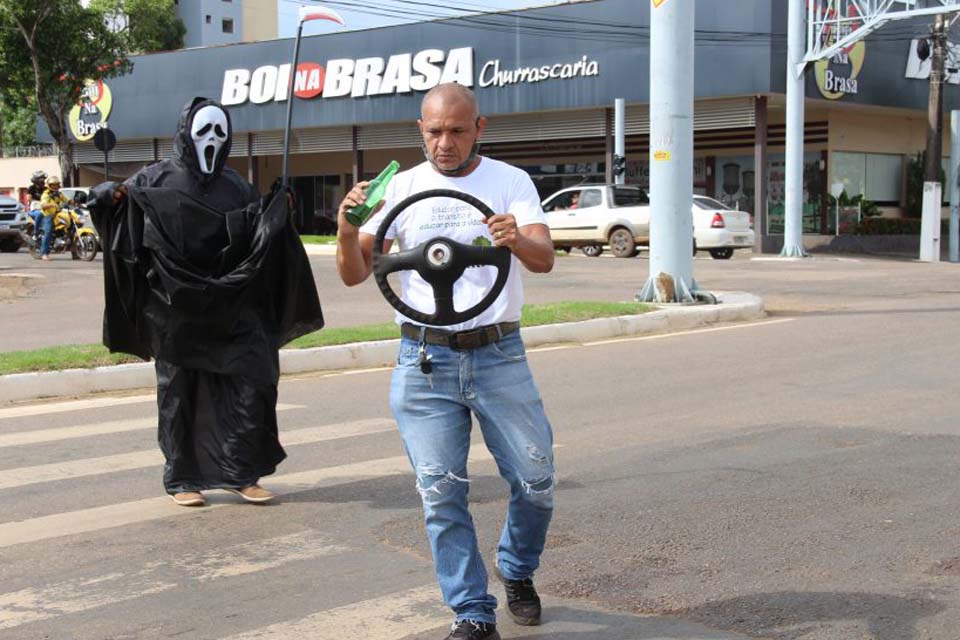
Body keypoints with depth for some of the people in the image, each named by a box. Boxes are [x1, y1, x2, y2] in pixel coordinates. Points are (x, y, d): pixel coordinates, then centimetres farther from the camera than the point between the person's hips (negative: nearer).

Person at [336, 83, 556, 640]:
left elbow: (544, 259, -13)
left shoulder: (511, 181, 2)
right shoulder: (402, 188, 5)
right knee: (442, 493, 1)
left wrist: (518, 239, -35)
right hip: (426, 360, 1)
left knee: (536, 480, 3)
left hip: (499, 354, 0)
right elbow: (355, 275, 3)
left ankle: (518, 571, 32)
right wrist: (347, 229, -18)